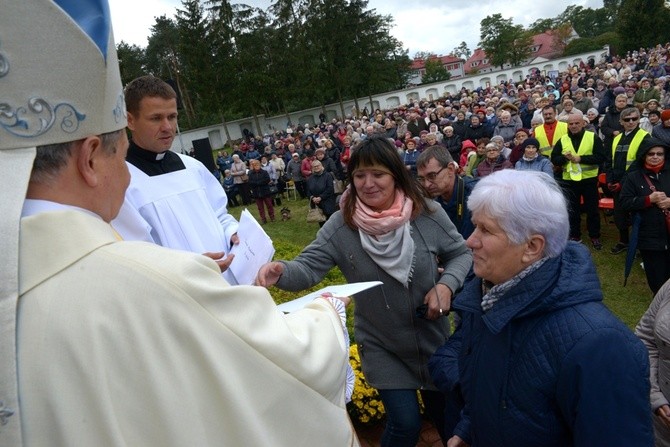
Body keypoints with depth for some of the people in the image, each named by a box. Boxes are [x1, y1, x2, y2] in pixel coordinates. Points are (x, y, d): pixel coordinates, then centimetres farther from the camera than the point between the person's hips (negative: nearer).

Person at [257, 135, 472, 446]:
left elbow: (461, 254, -4)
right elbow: (308, 269, -21)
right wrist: (281, 272, -42)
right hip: (382, 347, -1)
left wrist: (446, 284, -23)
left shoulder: (428, 214, -16)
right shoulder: (340, 226, -17)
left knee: (445, 411, 23)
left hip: (433, 338, 2)